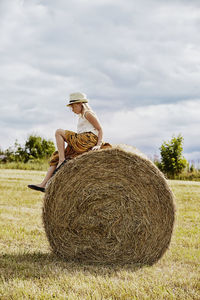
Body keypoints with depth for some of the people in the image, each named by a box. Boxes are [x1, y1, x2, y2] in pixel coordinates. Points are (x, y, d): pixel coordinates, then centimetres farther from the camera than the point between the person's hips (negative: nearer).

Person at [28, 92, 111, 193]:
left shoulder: (88, 113, 0)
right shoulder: (81, 117, 27)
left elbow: (100, 129, -6)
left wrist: (98, 145, -17)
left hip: (88, 140, -10)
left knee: (59, 132, -12)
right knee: (55, 157, 6)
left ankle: (62, 161, -18)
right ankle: (44, 184, -2)